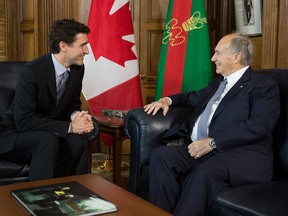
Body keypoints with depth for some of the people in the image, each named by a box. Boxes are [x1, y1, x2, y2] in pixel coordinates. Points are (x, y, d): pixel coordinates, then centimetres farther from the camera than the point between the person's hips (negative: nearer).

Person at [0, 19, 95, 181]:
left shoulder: (77, 68, -4)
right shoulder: (31, 71, -25)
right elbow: (23, 121, -27)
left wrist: (76, 115, -16)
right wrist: (69, 126, -29)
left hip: (48, 132, 6)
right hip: (14, 135, -6)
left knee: (79, 140, -23)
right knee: (47, 141, -35)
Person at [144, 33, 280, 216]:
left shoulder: (264, 85, 0)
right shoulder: (219, 82, 25)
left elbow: (258, 126, -14)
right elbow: (196, 97, 41)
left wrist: (212, 142, -18)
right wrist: (168, 100, 20)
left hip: (241, 153, -7)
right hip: (200, 147, 7)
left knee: (204, 173, -37)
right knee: (161, 154, -18)